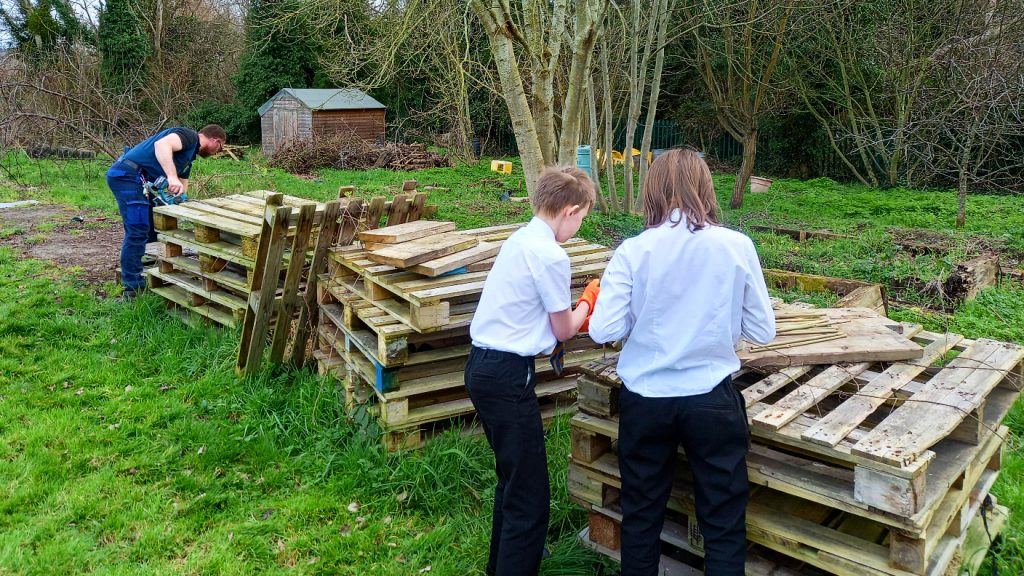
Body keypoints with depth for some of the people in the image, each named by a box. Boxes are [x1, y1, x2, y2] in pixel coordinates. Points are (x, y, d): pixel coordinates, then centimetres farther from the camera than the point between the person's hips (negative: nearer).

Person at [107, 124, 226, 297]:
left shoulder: (188, 158, 24)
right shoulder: (189, 136, -6)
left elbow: (182, 188, 26)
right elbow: (161, 144, -27)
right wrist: (172, 177, -36)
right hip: (128, 174, -11)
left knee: (150, 228, 17)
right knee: (137, 231, -9)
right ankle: (133, 287, -4)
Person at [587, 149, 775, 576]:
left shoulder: (633, 251, -10)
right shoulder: (737, 246, -8)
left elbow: (603, 330, -12)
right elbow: (763, 331, -2)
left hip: (644, 400, 1)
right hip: (712, 399, 0)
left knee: (641, 516, 19)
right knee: (723, 523, 14)